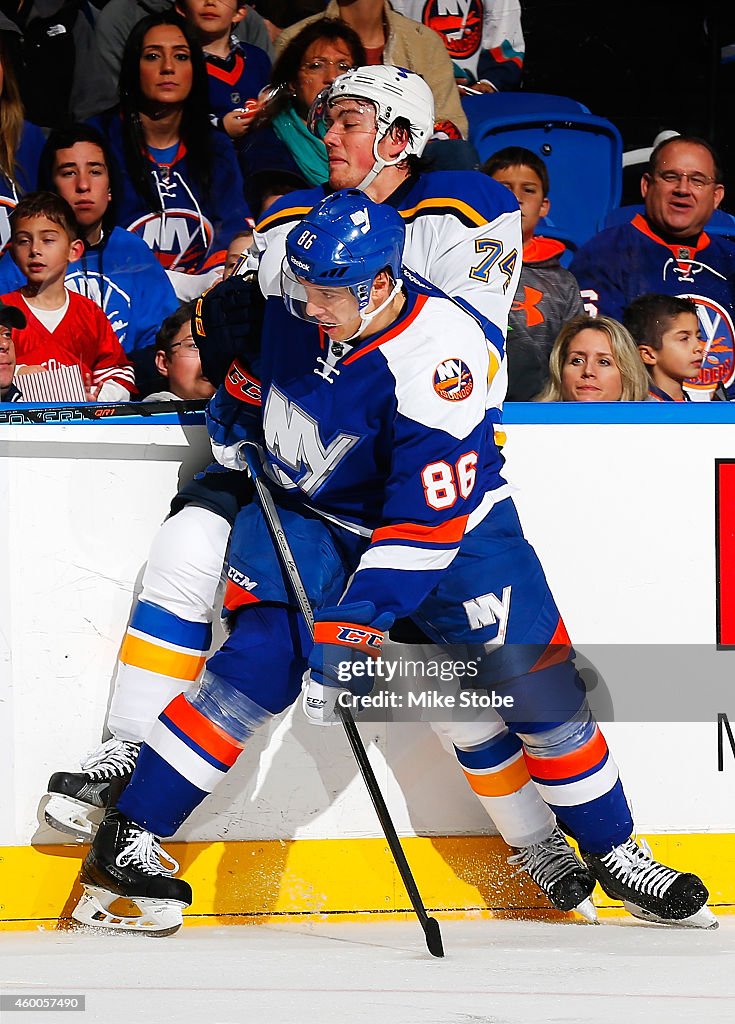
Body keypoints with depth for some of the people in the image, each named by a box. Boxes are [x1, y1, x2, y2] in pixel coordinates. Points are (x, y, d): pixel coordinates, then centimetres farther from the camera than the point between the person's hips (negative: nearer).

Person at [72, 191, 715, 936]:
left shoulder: (438, 357, -33)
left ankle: (614, 855, 9)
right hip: (308, 515, 3)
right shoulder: (290, 290, -17)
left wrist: (355, 628, -37)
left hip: (448, 519, -2)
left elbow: (422, 527, -34)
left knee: (536, 680, -10)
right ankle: (126, 840, -13)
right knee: (258, 664, -17)